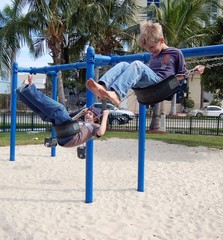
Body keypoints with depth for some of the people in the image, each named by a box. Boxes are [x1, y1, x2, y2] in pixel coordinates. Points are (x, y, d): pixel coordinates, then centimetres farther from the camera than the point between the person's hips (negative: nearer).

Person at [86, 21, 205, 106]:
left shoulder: (175, 53, 13)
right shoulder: (153, 55, 32)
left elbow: (182, 74, 13)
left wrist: (194, 71, 2)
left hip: (159, 83, -7)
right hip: (147, 83, 7)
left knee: (137, 64, -30)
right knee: (123, 65, -11)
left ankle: (116, 94, -56)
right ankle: (102, 87, -42)